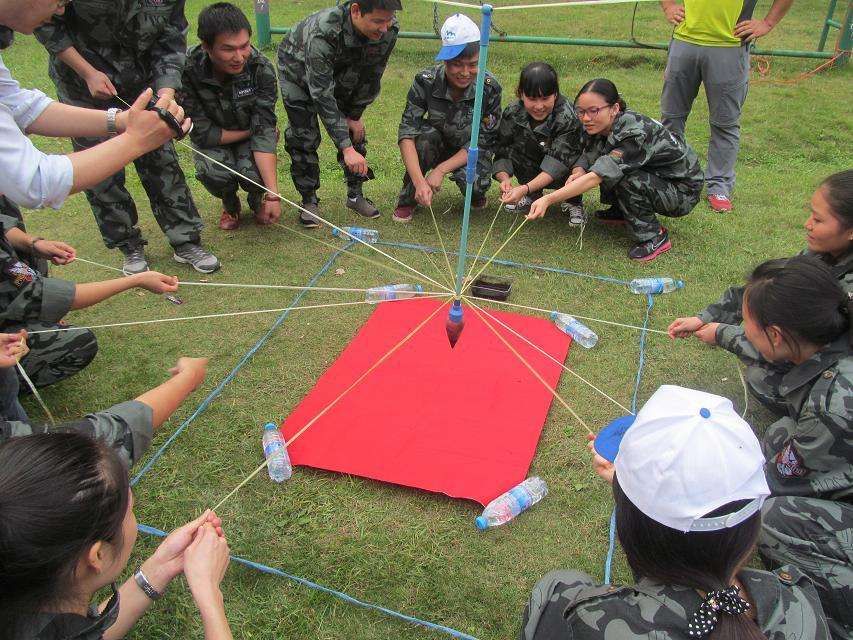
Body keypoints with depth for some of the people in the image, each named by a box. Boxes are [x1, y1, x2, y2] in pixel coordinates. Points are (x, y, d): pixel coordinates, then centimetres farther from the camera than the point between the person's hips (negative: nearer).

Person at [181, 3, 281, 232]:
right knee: (213, 172, -30)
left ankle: (257, 200, 9)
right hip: (213, 140, 0)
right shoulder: (187, 71, -29)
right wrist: (250, 131, -17)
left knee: (252, 173, -29)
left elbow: (264, 131, -30)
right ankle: (230, 205, 6)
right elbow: (202, 133, -22)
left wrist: (273, 194, -38)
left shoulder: (262, 69, -27)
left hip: (249, 138, 0)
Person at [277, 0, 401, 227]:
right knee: (304, 136, -9)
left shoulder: (389, 30, -29)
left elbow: (372, 76, -12)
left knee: (354, 129, 0)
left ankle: (355, 194, 13)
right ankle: (309, 201, 6)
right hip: (298, 67, -4)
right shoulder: (322, 33, -44)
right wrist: (346, 148, -44)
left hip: (341, 73, 5)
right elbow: (322, 96, -42)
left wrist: (354, 115, -5)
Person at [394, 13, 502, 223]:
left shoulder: (489, 87, -23)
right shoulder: (426, 81, -23)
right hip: (437, 146, 1)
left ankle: (476, 192, 6)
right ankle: (407, 199, -12)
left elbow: (481, 142, -19)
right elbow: (406, 133, -29)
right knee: (425, 136, -33)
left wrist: (441, 170, -29)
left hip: (471, 154, -1)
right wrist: (419, 181, -43)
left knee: (472, 182, -33)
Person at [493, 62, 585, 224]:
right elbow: (502, 152, -16)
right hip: (532, 172, 3)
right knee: (514, 146, -23)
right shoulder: (512, 113, -18)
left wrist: (525, 188, -51)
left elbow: (557, 164, -37)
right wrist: (504, 178, -38)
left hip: (564, 175, -3)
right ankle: (533, 197, -2)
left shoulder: (568, 118, -29)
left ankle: (574, 203, -5)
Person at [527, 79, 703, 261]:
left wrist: (548, 199, -45)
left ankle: (654, 237, -12)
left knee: (624, 178, -31)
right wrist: (577, 173, -31)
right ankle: (622, 212, 14)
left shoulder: (636, 134, -33)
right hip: (654, 176, 8)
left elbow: (595, 177, -39)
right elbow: (585, 159, -6)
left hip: (683, 191, -8)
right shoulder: (604, 126, -9)